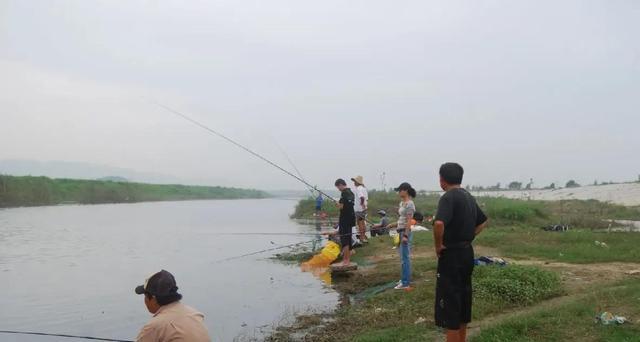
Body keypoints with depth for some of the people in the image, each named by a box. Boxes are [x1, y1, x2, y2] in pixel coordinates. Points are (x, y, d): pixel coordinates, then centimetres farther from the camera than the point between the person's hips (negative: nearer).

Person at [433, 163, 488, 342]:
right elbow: (483, 221, 24)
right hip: (467, 252, 9)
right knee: (464, 296, 18)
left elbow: (439, 223, -35)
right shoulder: (469, 197, 11)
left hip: (451, 255, -9)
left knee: (449, 301, -2)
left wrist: (438, 246, -20)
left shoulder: (448, 197, -18)